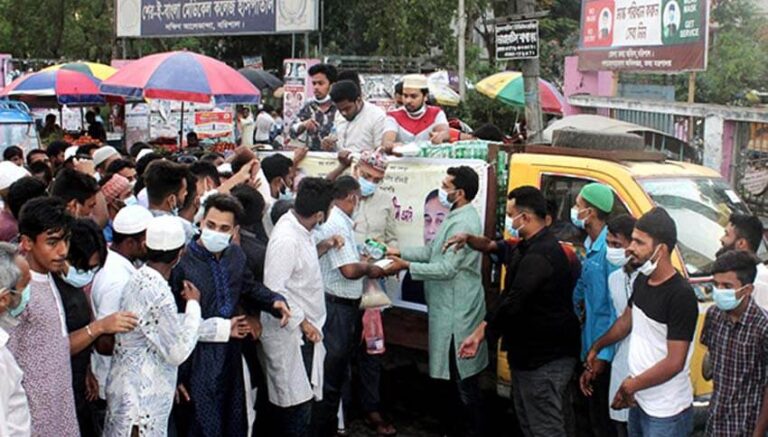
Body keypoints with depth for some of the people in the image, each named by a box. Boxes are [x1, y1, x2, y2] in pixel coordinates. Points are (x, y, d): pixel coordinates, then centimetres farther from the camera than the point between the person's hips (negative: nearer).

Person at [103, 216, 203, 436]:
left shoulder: (138, 279, 4)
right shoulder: (158, 293, -24)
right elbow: (178, 352, -17)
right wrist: (193, 305, -9)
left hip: (132, 390, 9)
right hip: (142, 398, -9)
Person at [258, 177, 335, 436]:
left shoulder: (298, 230, 4)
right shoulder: (286, 239, -24)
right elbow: (273, 291, -23)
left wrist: (322, 248, 5)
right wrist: (302, 323, -16)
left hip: (304, 330, 9)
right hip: (291, 335, -9)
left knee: (302, 397, 17)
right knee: (296, 402, 0)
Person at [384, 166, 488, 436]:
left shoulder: (463, 223, -21)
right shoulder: (457, 217, 13)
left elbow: (446, 268, -24)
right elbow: (433, 251, 17)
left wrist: (406, 266, -19)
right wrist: (399, 252, 9)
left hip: (457, 310, -10)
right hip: (451, 306, 10)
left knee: (463, 374, -1)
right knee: (461, 372, 17)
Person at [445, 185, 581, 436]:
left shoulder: (539, 256, -24)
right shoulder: (530, 247, 12)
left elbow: (512, 303, -27)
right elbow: (496, 248, 29)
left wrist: (479, 334, -22)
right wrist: (469, 240, 12)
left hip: (545, 359, -11)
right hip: (532, 353, 11)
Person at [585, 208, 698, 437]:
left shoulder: (681, 296, -24)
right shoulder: (642, 280, 1)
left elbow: (675, 362, -24)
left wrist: (631, 385, -16)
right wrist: (597, 346, 27)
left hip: (666, 412, -8)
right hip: (639, 401, 8)